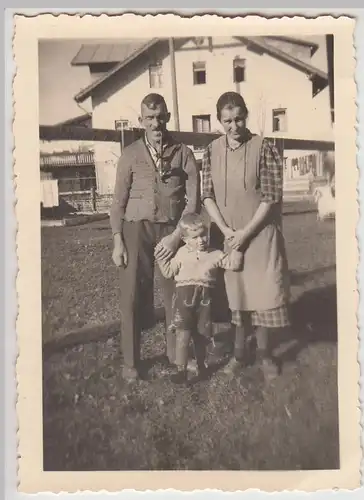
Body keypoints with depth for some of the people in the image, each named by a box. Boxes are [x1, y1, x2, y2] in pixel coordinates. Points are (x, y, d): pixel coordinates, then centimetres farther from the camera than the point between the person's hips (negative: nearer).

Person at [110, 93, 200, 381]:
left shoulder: (183, 154, 5)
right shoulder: (130, 154, 6)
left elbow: (193, 198, 0)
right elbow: (119, 200, 4)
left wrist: (177, 235, -10)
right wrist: (117, 241, -3)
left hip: (173, 230, 0)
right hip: (137, 229, 0)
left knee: (176, 295, 7)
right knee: (133, 297, 1)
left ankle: (176, 355, 24)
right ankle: (131, 362, 15)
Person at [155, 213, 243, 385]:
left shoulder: (215, 254, 5)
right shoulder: (181, 253, 5)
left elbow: (233, 264, 1)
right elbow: (169, 272, 8)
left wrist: (236, 247, -8)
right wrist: (161, 258, -3)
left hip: (205, 298, 2)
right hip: (185, 295, -2)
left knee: (201, 334, 14)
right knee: (183, 333, -11)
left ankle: (201, 365, 36)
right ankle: (181, 370, -1)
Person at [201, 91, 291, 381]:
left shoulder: (264, 148, -8)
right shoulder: (212, 151, 1)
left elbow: (271, 196, -11)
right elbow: (207, 195, 0)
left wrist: (246, 232, -15)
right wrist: (225, 230, -11)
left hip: (260, 234, -2)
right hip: (228, 234, 3)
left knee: (263, 292, 1)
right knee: (237, 293, 11)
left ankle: (264, 353, 19)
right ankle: (241, 352, 24)